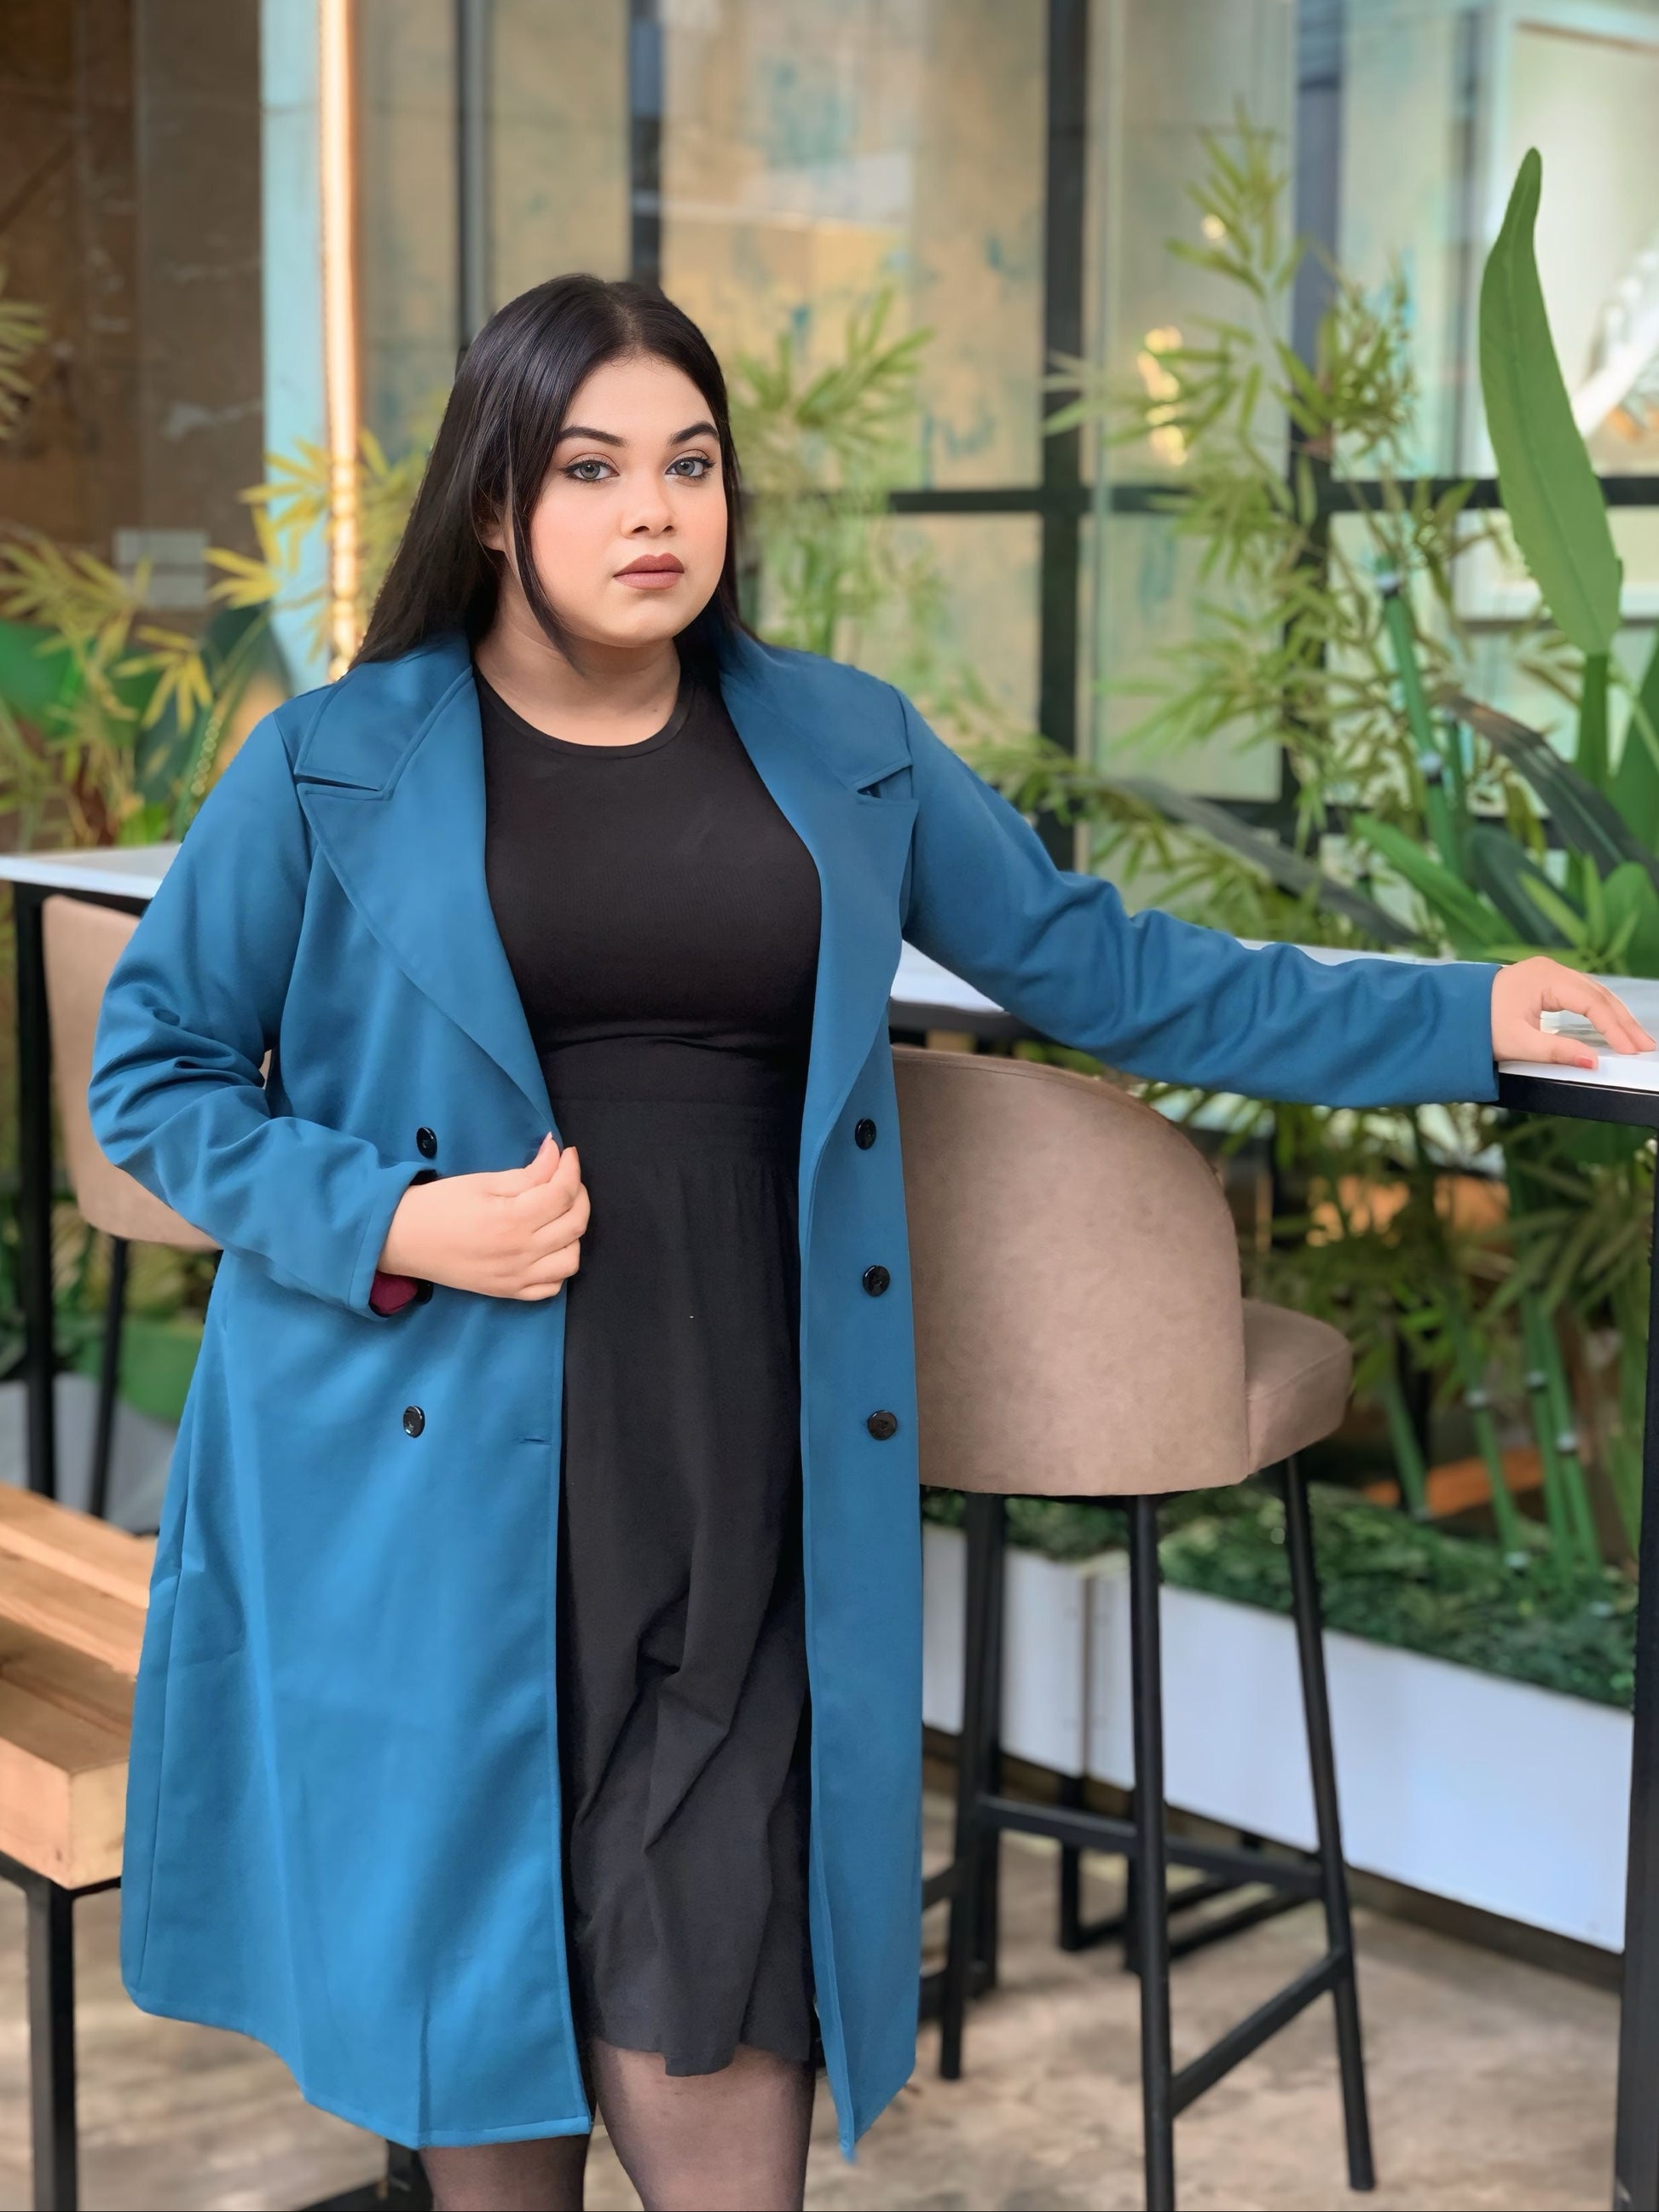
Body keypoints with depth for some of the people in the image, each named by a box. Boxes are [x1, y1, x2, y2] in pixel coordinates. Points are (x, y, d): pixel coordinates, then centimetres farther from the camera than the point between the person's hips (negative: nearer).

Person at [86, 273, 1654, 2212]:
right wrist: (386, 1224, -9)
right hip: (437, 1476, -1)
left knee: (701, 2028, -6)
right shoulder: (331, 772, 2)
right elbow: (150, 1070, 7)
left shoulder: (845, 749, 10)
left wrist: (1462, 1018, 13)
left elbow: (1100, 968, 15)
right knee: (470, 1974, 9)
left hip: (733, 1472, 1)